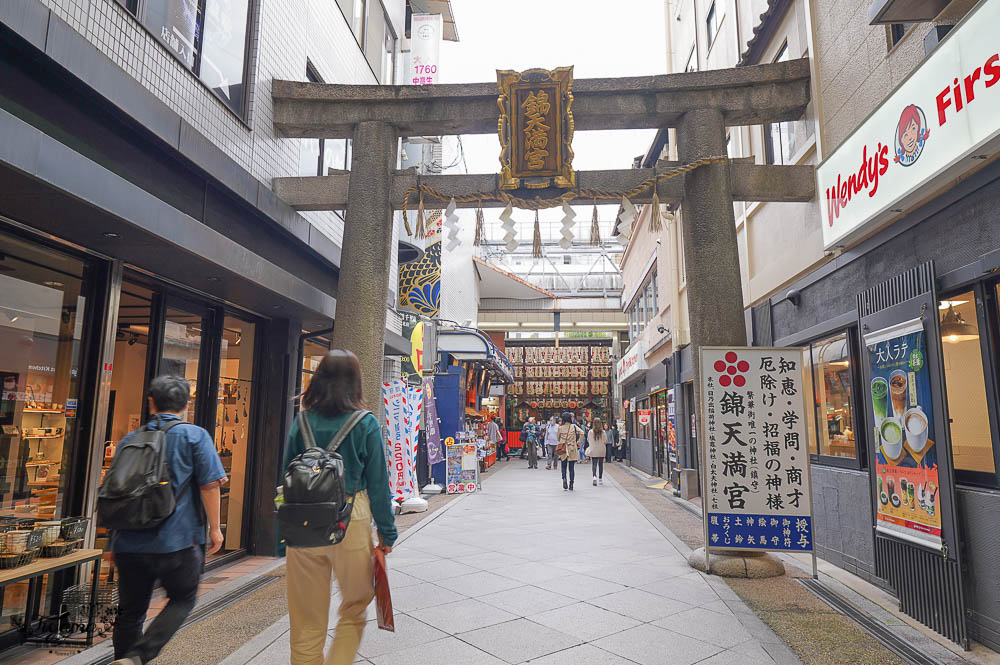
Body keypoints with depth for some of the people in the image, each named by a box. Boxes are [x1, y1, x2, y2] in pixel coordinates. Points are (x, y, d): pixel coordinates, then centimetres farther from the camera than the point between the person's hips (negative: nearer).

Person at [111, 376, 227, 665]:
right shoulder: (194, 436, -4)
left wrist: (114, 542, 30)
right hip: (177, 541, -5)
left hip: (129, 543, 5)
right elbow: (210, 485, -10)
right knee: (182, 601, 13)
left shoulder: (129, 440, 12)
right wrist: (215, 528, -1)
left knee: (130, 612, 16)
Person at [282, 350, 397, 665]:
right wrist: (386, 532, 4)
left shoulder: (302, 421, 2)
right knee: (355, 608, 18)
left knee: (306, 618, 15)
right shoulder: (365, 424, -7)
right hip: (350, 521, -3)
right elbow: (378, 483, -5)